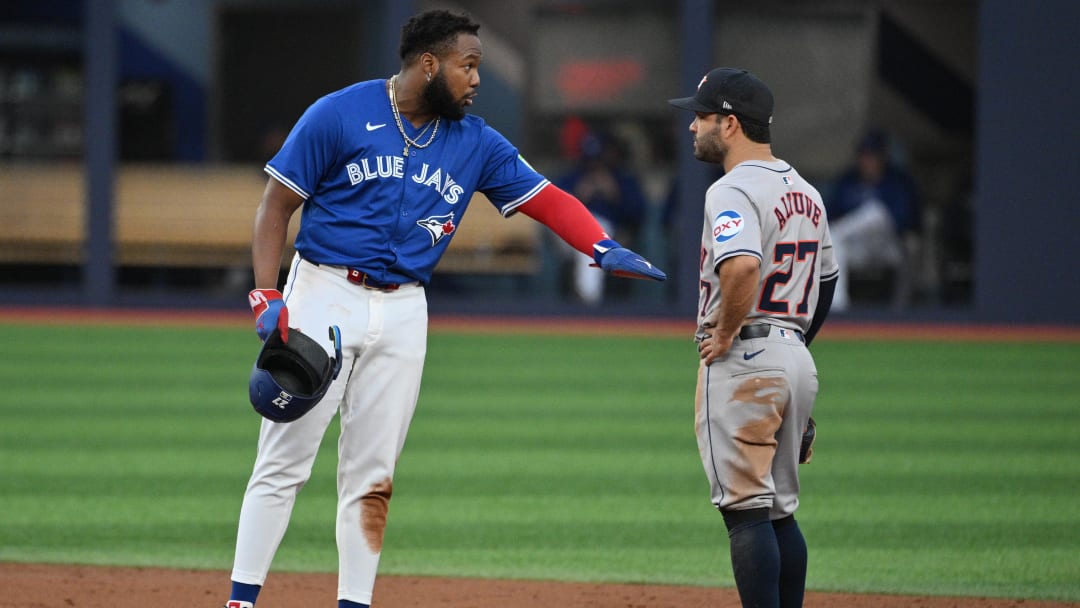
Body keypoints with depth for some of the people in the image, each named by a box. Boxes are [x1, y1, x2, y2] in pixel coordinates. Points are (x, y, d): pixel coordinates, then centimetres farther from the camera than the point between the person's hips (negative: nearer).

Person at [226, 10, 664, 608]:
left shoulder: (475, 144, 7)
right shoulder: (339, 115, -7)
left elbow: (544, 197, 2)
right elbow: (275, 205, -5)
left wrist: (603, 249, -16)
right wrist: (267, 297, -15)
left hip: (403, 312, 5)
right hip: (325, 297, -4)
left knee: (373, 476, 6)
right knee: (284, 462, -7)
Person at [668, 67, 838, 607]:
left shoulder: (733, 191, -14)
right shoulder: (806, 193, 15)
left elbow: (743, 265, -33)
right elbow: (825, 279, 24)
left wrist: (727, 331, -19)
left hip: (741, 360, -9)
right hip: (797, 359, 9)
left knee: (745, 508, -8)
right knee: (780, 511, 14)